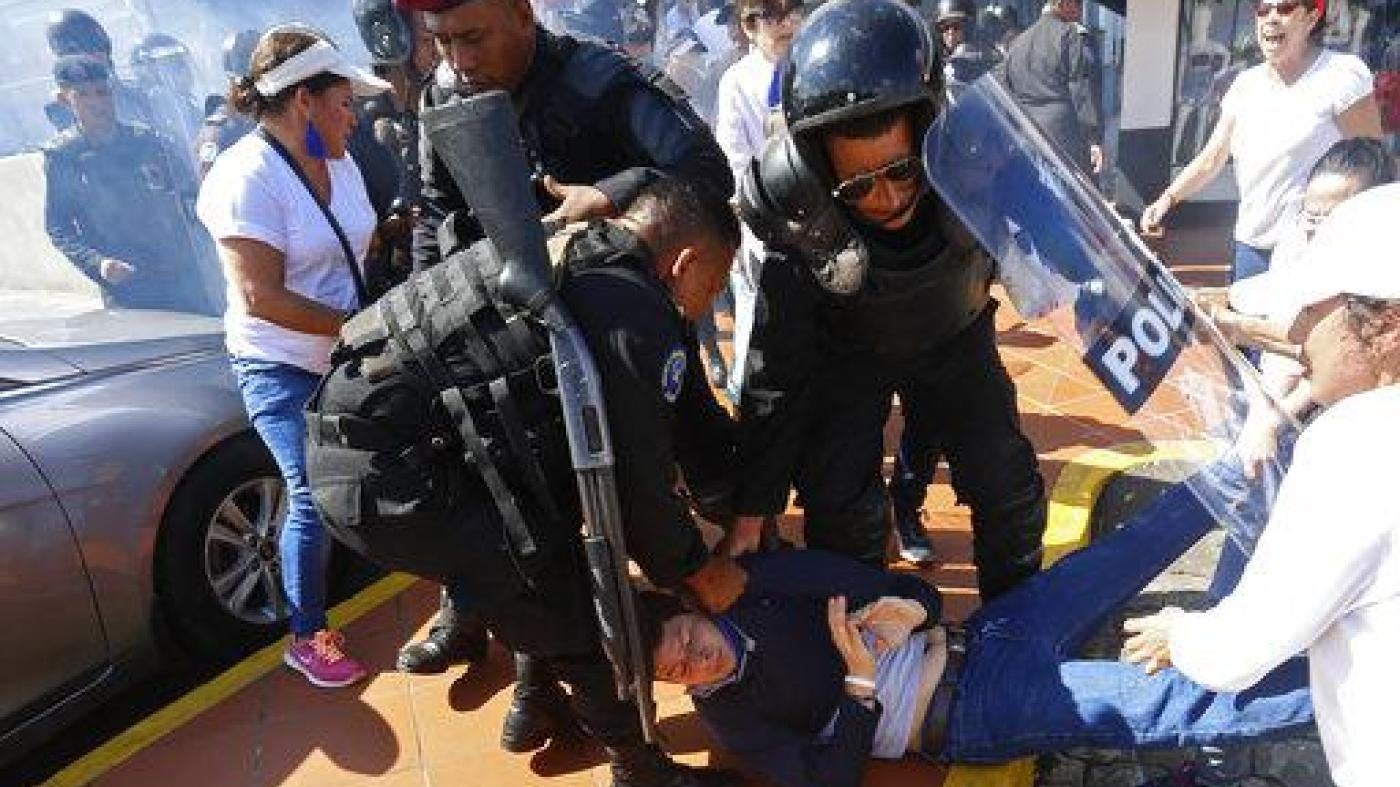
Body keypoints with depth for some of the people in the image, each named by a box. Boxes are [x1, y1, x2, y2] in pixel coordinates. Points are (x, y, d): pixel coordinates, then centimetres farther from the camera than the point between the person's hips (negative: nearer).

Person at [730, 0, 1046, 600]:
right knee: (838, 508, -10)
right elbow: (776, 376, -23)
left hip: (955, 340, 2)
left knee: (1010, 488, 0)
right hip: (846, 356, -1)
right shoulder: (801, 225, -33)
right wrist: (752, 507, -18)